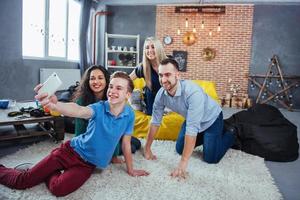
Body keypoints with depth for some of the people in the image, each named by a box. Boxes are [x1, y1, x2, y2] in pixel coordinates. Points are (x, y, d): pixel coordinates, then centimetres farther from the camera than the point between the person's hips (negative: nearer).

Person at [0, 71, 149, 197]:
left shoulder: (129, 114, -10)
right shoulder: (99, 108, -17)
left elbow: (126, 144, 0)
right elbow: (78, 111, -39)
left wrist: (130, 170, 7)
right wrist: (53, 104, -60)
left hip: (88, 164, 2)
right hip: (71, 150, -1)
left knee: (58, 189, -24)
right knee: (22, 180, -2)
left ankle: (51, 173, 10)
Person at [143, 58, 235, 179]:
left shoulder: (193, 92, -42)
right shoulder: (161, 94, -22)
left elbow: (192, 128, -43)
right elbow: (155, 122, -11)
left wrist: (183, 163, -41)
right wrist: (147, 149, -7)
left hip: (211, 119, -5)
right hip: (191, 120, 6)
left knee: (210, 158, -8)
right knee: (180, 149, 9)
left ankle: (230, 135, 20)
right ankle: (203, 138, 34)